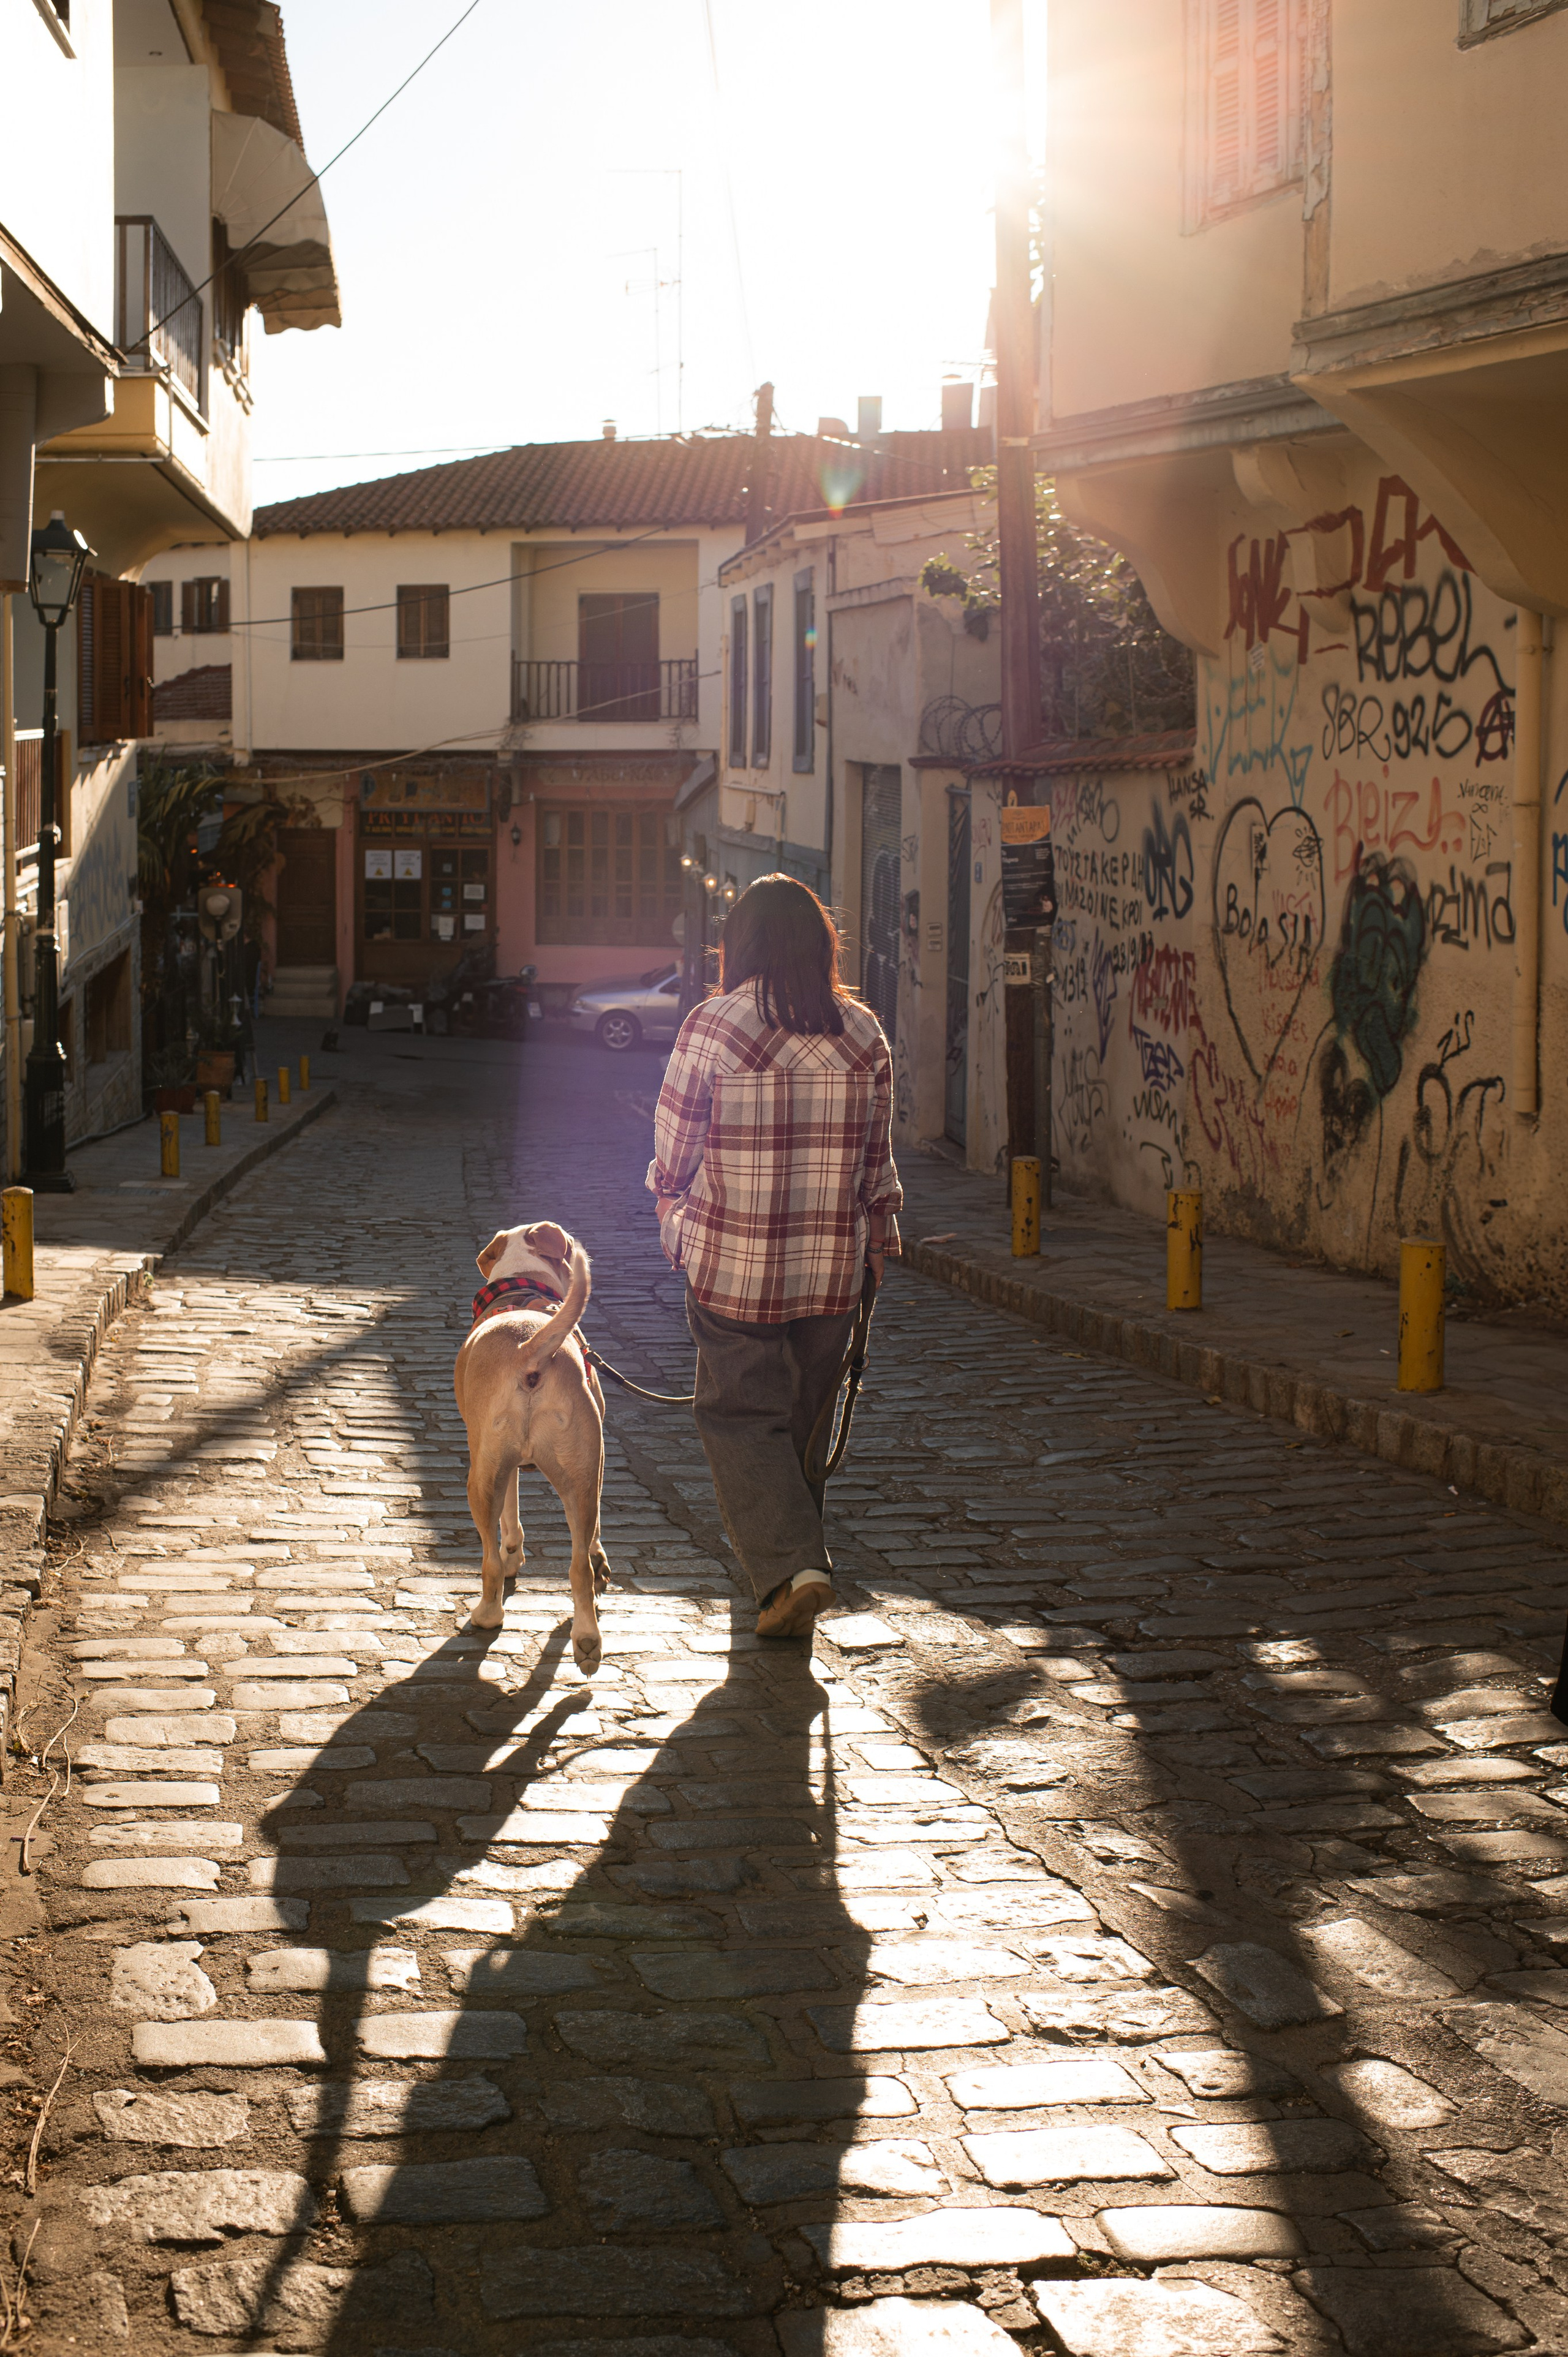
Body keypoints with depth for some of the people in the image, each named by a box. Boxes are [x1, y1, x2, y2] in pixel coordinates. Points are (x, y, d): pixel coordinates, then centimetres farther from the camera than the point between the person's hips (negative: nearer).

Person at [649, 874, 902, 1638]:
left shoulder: (710, 1028, -11)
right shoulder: (863, 1035, -1)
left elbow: (673, 1151, -3)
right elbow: (877, 1158, 8)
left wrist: (672, 1215, 16)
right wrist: (879, 1236, 23)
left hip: (733, 1265, -3)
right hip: (834, 1269, 4)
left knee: (741, 1415, 4)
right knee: (806, 1415, 18)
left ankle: (790, 1566, -12)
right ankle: (793, 1548, 32)